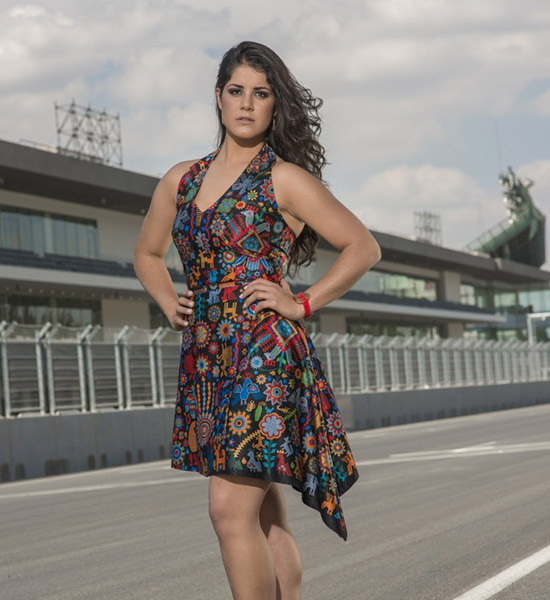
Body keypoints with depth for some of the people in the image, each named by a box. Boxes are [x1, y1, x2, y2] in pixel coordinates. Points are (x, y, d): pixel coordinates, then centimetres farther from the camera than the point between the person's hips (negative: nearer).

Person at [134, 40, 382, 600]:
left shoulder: (286, 180, -3)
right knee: (264, 514, 11)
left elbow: (363, 246, -1)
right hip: (205, 360, 6)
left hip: (266, 354, -6)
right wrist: (170, 304, 12)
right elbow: (146, 253, 28)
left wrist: (303, 303, -7)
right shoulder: (181, 180, 13)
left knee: (231, 508, -13)